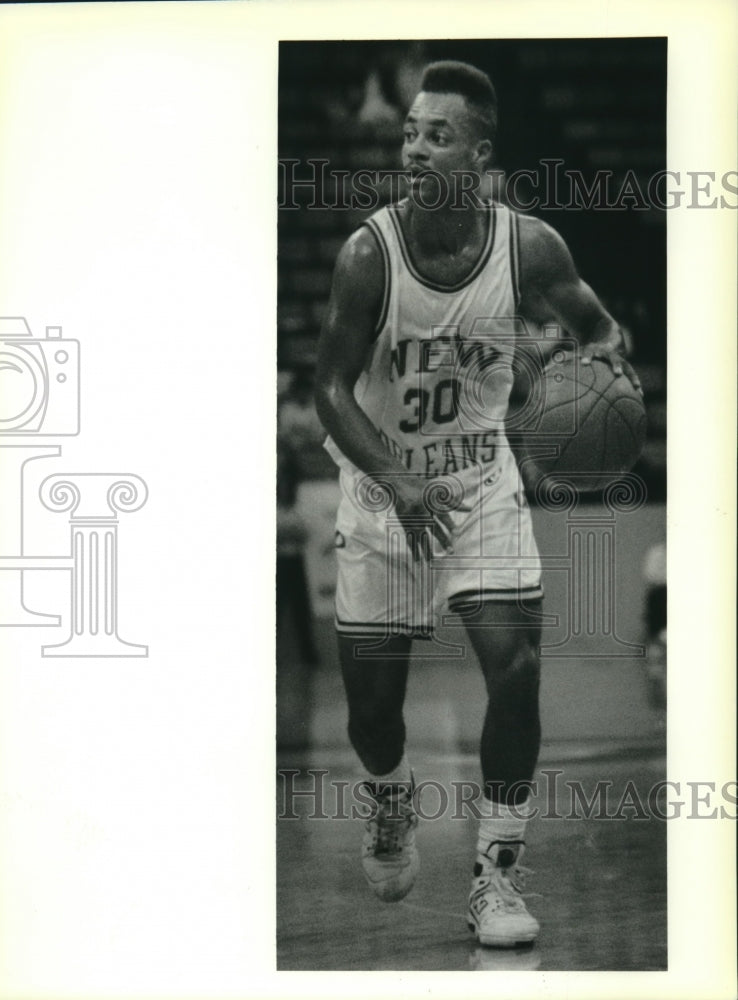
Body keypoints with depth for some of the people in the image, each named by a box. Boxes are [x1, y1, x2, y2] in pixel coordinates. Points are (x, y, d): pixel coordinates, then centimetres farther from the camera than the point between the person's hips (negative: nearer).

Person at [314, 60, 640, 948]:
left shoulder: (528, 246, -14)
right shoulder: (369, 253, -19)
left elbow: (592, 324, 6)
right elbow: (331, 390, -14)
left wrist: (607, 363, -17)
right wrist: (399, 485, -27)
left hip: (483, 480, 1)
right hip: (380, 484, -1)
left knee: (516, 668, -15)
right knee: (371, 698, 5)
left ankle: (496, 877, 0)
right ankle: (392, 807, 41)